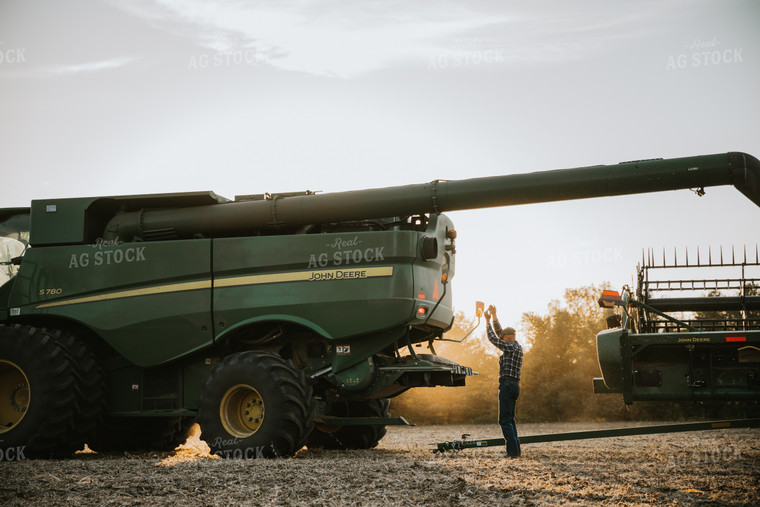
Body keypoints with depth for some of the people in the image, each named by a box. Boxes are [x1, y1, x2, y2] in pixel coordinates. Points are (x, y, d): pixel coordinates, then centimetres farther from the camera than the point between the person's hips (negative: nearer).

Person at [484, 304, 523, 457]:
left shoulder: (511, 347, -11)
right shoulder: (517, 346, 17)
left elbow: (492, 338, -8)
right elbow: (499, 333, 25)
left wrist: (487, 321, 2)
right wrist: (494, 317, 22)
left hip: (507, 384, -10)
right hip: (514, 385, 10)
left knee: (505, 420, -11)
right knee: (510, 419, 12)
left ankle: (513, 451, -16)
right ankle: (515, 450, 9)